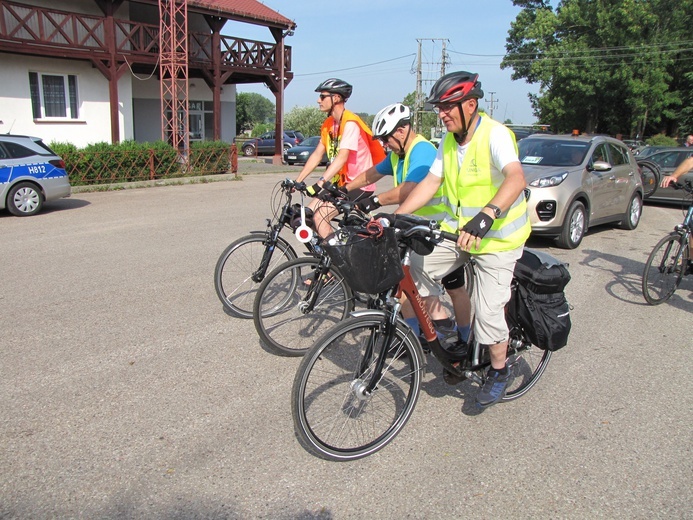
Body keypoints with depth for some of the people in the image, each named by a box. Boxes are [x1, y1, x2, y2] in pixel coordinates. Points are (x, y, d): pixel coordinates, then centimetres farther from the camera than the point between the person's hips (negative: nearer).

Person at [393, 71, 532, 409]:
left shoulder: (495, 135, -22)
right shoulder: (448, 141, 2)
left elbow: (516, 179, -39)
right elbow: (430, 183, 1)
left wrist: (486, 216, -56)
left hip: (497, 236, -7)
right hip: (457, 230, 7)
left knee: (488, 311, -9)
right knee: (415, 274, -6)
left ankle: (499, 371, 18)